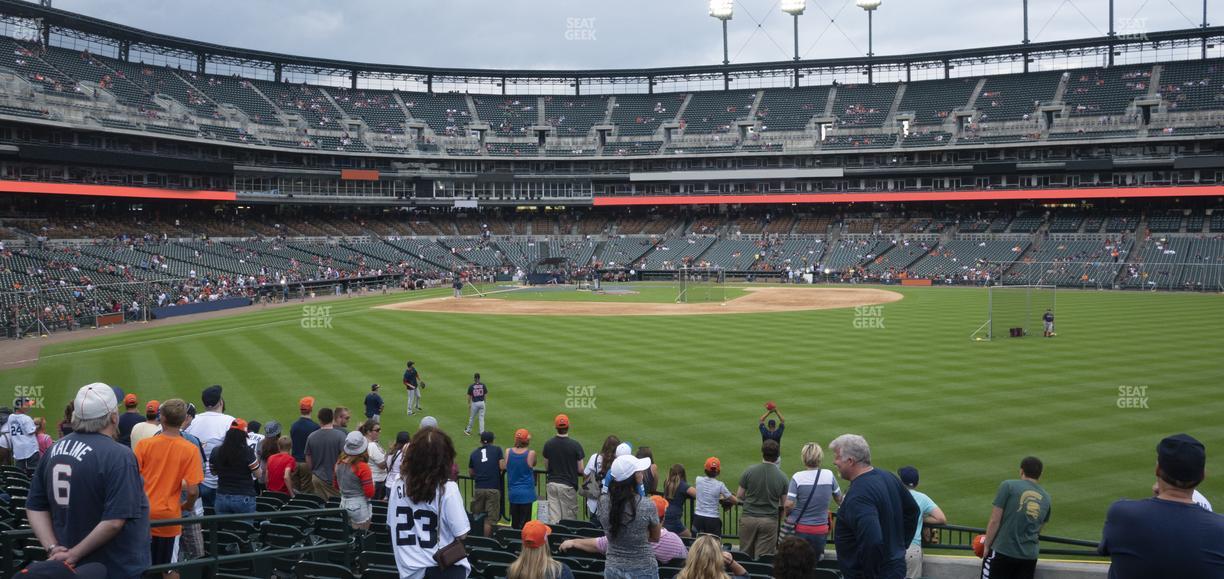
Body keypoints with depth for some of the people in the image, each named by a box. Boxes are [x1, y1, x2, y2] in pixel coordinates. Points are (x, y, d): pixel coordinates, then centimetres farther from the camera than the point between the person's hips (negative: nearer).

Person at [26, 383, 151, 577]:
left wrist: (52, 548, -3)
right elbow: (114, 521, -26)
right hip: (118, 568, -6)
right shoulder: (120, 456, -21)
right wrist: (74, 554, -16)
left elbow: (35, 507, 5)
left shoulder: (54, 450, 2)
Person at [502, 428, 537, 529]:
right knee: (524, 524, 1)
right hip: (527, 493, -3)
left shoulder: (508, 452, -5)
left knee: (514, 523, 13)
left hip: (512, 493, 4)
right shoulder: (531, 453, -12)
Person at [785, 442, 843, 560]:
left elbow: (789, 504, -19)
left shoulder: (797, 477, -15)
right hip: (821, 530, 2)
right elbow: (839, 499, 7)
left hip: (799, 529, -2)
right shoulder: (829, 475, -7)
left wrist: (785, 515, 2)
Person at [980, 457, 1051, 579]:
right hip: (1029, 556, 5)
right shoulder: (1046, 498, 12)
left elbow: (995, 521, -7)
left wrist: (986, 546, 3)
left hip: (1003, 552, -5)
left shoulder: (1008, 486, -4)